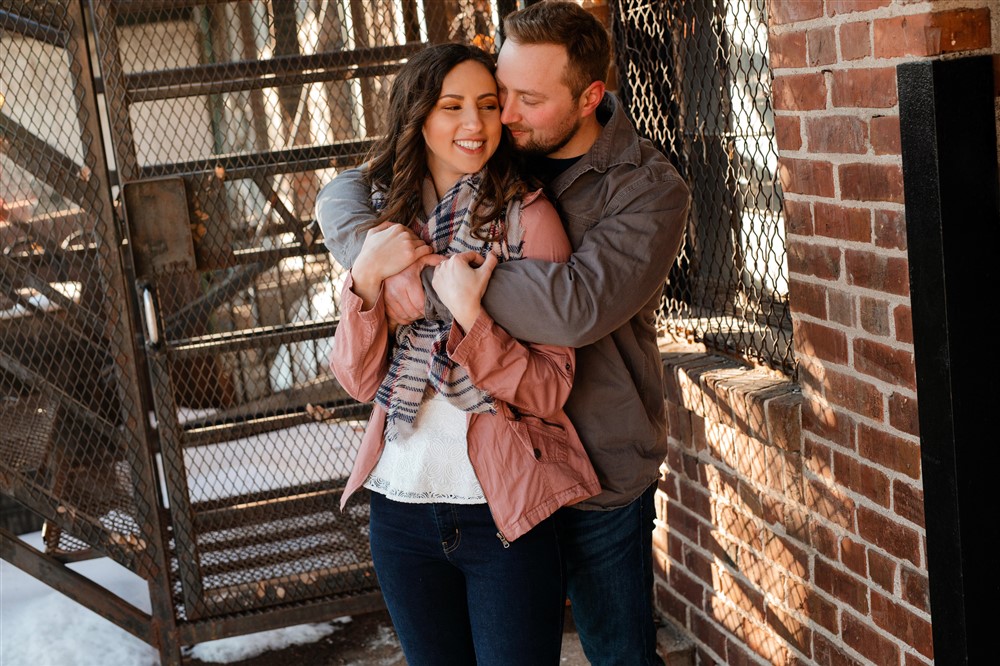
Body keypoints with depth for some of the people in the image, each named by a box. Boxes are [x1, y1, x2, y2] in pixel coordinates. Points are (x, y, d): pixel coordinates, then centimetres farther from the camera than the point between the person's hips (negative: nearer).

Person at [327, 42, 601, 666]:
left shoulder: (529, 214, -9)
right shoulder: (389, 220, 3)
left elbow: (550, 390, -13)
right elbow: (360, 380, -2)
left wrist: (469, 314, -26)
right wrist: (366, 276, -17)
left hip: (506, 509, -4)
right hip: (400, 504, 4)